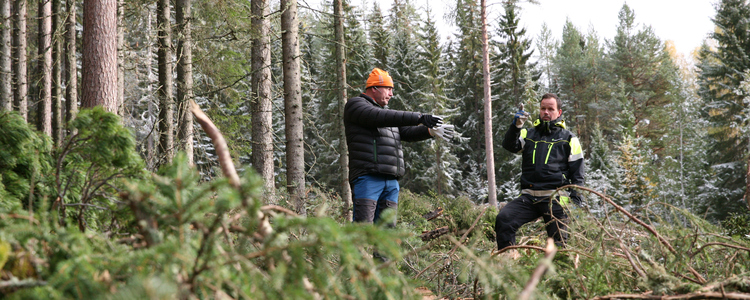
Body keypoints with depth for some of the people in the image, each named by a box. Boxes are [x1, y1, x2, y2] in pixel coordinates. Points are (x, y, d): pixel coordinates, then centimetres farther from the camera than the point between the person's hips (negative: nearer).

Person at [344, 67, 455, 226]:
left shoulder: (385, 112, 29)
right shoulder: (356, 105, 3)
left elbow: (407, 132, 18)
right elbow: (381, 118, -14)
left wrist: (430, 131, -2)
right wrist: (420, 118, -19)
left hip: (391, 181, 8)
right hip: (367, 177, -8)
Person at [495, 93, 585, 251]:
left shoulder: (569, 139, 12)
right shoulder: (528, 134, 19)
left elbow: (577, 174, 9)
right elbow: (509, 146, -1)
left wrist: (576, 202, -3)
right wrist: (516, 125, -18)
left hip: (555, 198, -2)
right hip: (528, 197, 2)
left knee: (558, 242, -5)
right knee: (503, 219, -20)